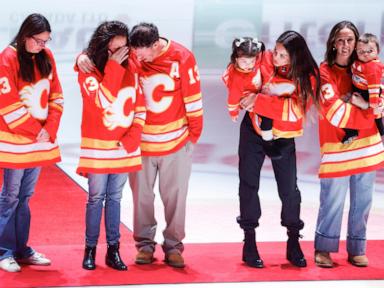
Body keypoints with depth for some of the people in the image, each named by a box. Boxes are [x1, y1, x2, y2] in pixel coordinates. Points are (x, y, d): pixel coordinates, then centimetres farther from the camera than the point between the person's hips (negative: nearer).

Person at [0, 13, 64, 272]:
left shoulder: (46, 57, 7)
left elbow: (56, 97, 8)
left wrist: (50, 130, -4)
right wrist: (36, 131, -10)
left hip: (41, 138, 6)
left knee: (25, 197, 12)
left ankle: (21, 249, 17)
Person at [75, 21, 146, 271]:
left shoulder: (130, 68, 3)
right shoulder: (88, 70, -8)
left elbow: (140, 107, 7)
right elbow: (102, 102, -24)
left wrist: (133, 137, -5)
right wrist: (113, 67, -22)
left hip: (125, 146, 3)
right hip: (98, 147, -3)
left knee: (115, 197, 9)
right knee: (96, 198, 2)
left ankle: (113, 250, 13)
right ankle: (90, 249, 11)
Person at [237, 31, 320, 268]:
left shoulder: (308, 77, -17)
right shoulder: (266, 61, -13)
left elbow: (294, 108, -27)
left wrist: (258, 101, -30)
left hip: (283, 137, -1)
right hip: (254, 131, 1)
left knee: (289, 189, 0)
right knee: (249, 185, 3)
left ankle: (293, 243, 16)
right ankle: (249, 244, 13)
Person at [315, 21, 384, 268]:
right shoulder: (325, 71, -3)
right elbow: (335, 111, -12)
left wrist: (360, 103, -12)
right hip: (337, 145, -5)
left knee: (362, 200, 7)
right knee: (333, 201, -5)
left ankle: (357, 249, 16)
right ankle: (323, 249, 6)